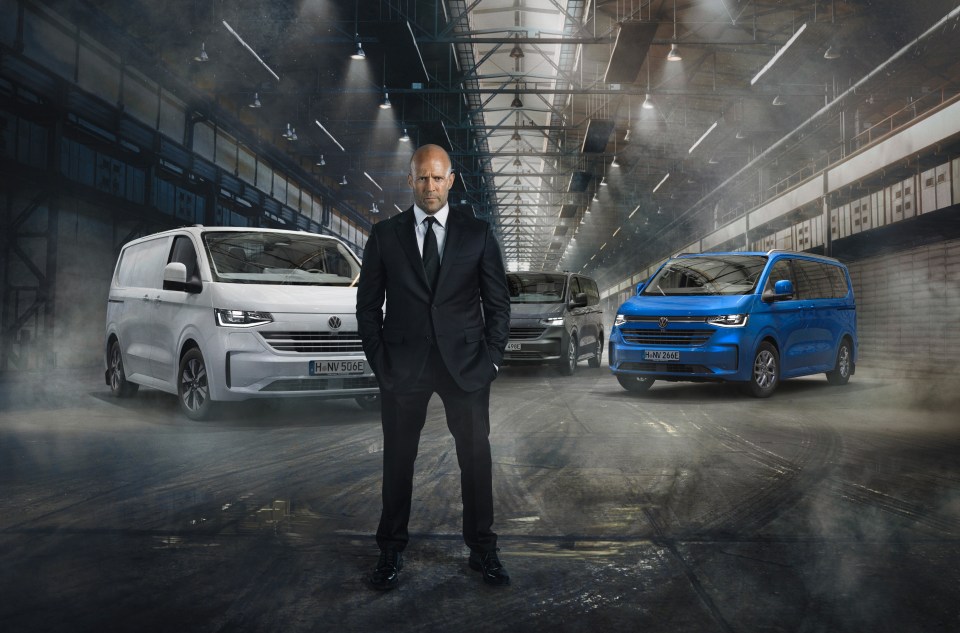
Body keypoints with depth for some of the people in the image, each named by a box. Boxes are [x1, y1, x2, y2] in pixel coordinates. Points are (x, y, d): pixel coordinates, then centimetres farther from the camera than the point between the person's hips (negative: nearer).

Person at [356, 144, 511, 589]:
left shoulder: (478, 234, 4)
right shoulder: (385, 235, 4)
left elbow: (498, 302, 5)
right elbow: (368, 304, 5)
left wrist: (492, 358, -2)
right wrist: (379, 362, -2)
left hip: (466, 364, 0)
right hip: (403, 365, 0)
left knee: (476, 457, 6)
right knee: (398, 459, 8)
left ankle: (482, 549, 22)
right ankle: (391, 551, 24)